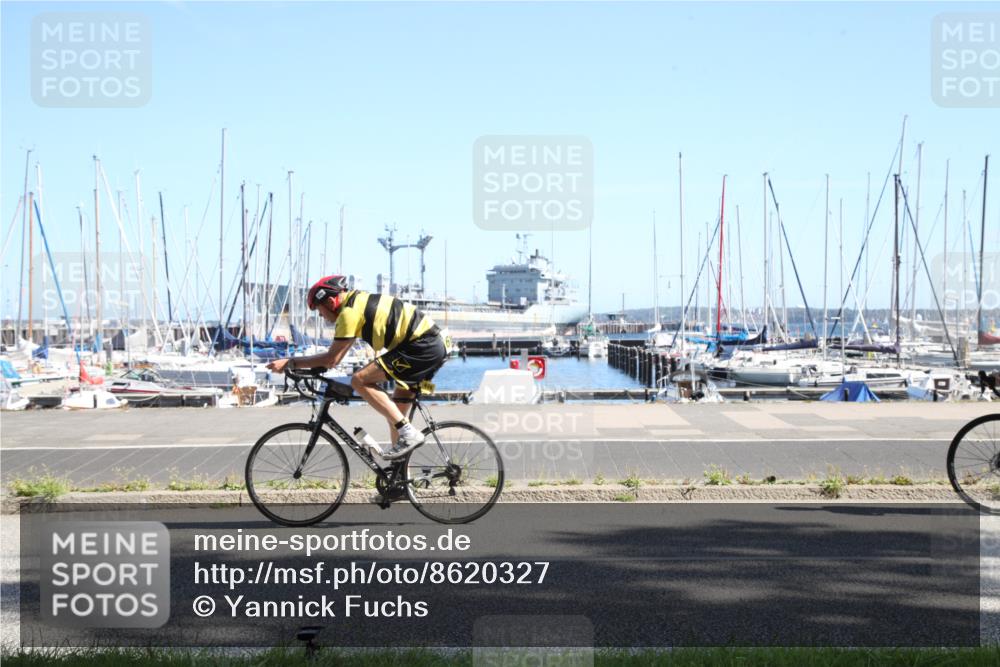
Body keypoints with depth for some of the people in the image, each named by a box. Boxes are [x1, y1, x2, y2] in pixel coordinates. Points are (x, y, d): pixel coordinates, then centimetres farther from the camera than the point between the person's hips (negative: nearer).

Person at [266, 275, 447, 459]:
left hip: (420, 347, -10)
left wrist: (290, 363, -6)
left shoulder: (350, 311, -10)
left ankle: (409, 434, -14)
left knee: (359, 381, -12)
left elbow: (332, 359, -12)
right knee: (395, 411, 16)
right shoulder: (360, 300, 19)